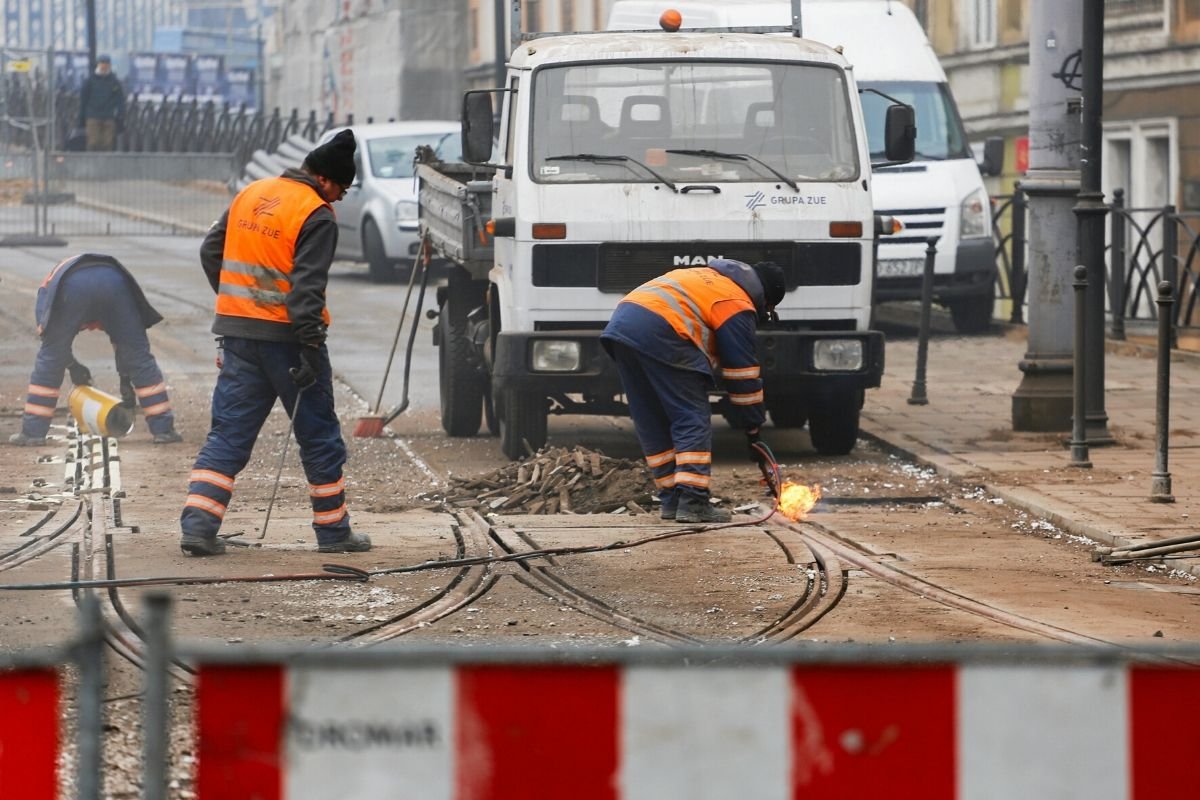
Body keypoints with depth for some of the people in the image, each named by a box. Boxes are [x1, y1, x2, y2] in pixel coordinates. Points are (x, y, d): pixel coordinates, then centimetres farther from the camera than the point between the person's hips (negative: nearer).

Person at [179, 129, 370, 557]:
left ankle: (198, 523, -7)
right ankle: (333, 530, 15)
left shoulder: (250, 195, 10)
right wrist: (311, 348, -20)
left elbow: (210, 252, 15)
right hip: (285, 334, -6)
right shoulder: (316, 217, -12)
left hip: (238, 331, 6)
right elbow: (306, 286, -19)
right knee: (319, 435, 8)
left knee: (228, 432, 6)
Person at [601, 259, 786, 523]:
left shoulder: (710, 279, 30)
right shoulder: (737, 306, 4)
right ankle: (692, 502, -10)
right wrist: (753, 431, 10)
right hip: (658, 333, -9)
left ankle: (671, 501, 18)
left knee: (653, 423, 15)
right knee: (693, 421, -3)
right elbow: (743, 373, 4)